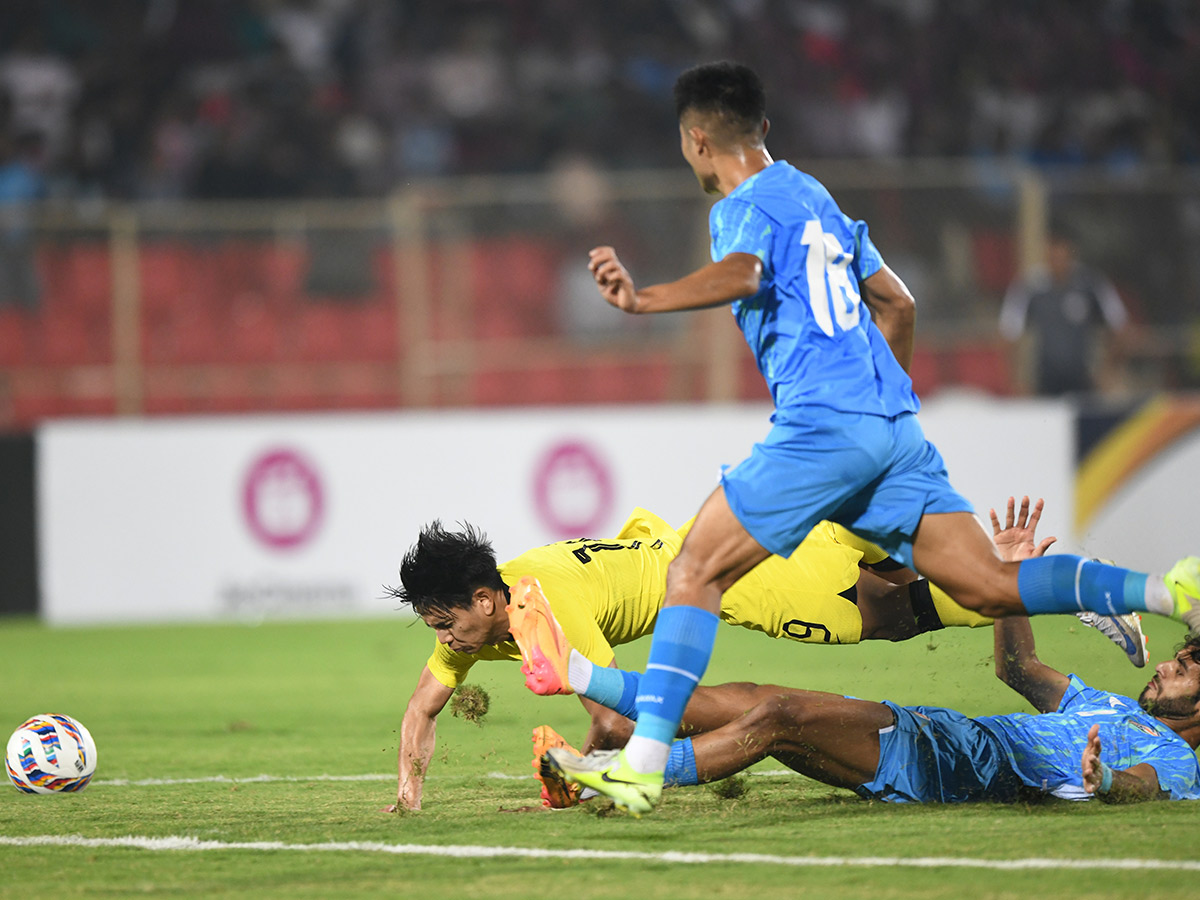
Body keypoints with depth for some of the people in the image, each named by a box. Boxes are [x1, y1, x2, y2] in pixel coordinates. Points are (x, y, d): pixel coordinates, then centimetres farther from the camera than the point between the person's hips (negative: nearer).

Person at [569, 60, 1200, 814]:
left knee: (695, 574, -4)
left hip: (820, 426, -8)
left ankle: (644, 763, -13)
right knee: (990, 587, 3)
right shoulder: (812, 195, 24)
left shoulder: (745, 206, -1)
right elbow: (897, 303, 31)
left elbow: (742, 273, -26)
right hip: (894, 422, 8)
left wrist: (644, 300, -34)